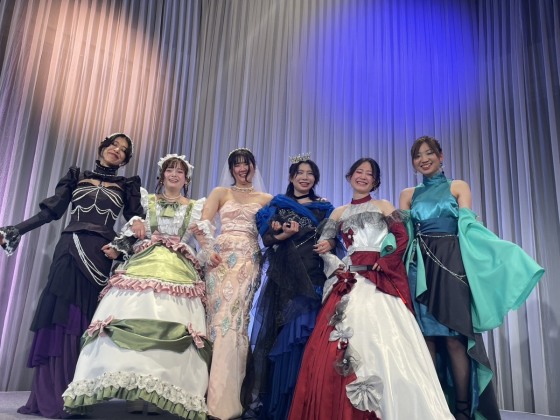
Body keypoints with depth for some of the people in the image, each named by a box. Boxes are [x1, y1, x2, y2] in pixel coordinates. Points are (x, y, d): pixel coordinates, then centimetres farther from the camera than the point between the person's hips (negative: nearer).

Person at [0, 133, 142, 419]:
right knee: (58, 317, -3)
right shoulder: (76, 176, 16)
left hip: (101, 255, -1)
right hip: (69, 249, 1)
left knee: (85, 322, -2)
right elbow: (51, 211, 10)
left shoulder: (126, 186, 14)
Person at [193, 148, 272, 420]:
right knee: (221, 319, -2)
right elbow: (203, 223, 2)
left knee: (235, 320, -6)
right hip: (222, 258, 0)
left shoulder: (266, 199, 16)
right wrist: (209, 250, -12)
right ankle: (218, 397, 8)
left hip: (249, 261, 0)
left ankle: (225, 398, 0)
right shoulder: (221, 193, 14)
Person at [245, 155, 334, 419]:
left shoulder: (324, 208, 13)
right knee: (277, 336, 0)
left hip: (312, 279, 0)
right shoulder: (277, 205, 13)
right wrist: (285, 234, -14)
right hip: (282, 278, 1)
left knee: (302, 336, -6)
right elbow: (266, 237, 2)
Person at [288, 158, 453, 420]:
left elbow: (402, 238, 2)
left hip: (380, 278, -2)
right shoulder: (339, 213, 20)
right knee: (337, 345, -7)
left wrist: (384, 263, -12)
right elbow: (322, 245, 14)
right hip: (350, 281, 3)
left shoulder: (383, 206, 13)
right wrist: (337, 265, -4)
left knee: (379, 338, -15)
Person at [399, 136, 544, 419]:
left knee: (454, 338, -6)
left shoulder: (458, 187, 11)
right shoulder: (408, 195, 16)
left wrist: (505, 252, -12)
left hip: (450, 263, -2)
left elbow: (468, 226, 1)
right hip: (420, 267, 2)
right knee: (426, 337, 1)